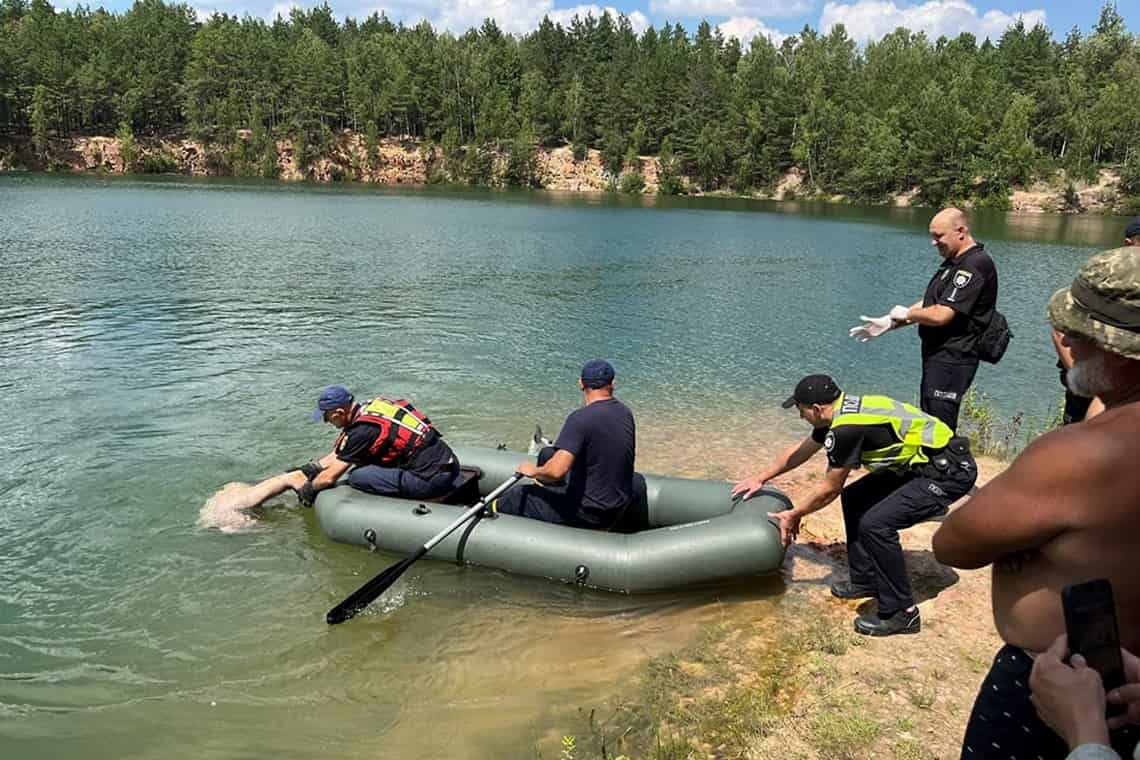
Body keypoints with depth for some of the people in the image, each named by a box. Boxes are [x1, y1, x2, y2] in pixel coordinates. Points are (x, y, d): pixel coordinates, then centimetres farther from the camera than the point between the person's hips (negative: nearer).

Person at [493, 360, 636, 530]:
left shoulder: (581, 418, -25)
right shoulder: (626, 413, -1)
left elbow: (557, 470, -34)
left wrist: (534, 471, -11)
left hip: (587, 515, -8)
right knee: (547, 454, 25)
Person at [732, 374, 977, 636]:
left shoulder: (847, 429, -24)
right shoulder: (841, 411, 4)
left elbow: (830, 490, -12)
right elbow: (801, 450, 18)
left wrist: (794, 515, 3)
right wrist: (760, 478, 25)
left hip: (951, 471, -10)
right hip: (921, 462, 10)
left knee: (875, 524, -20)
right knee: (854, 497, 13)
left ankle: (901, 613, -5)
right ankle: (865, 581, 23)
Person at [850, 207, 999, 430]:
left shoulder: (975, 265, -18)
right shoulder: (954, 262, 15)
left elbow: (941, 314, -24)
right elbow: (929, 304, 19)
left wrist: (906, 313, -6)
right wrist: (887, 323, 11)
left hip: (951, 360, -10)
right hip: (938, 356, 10)